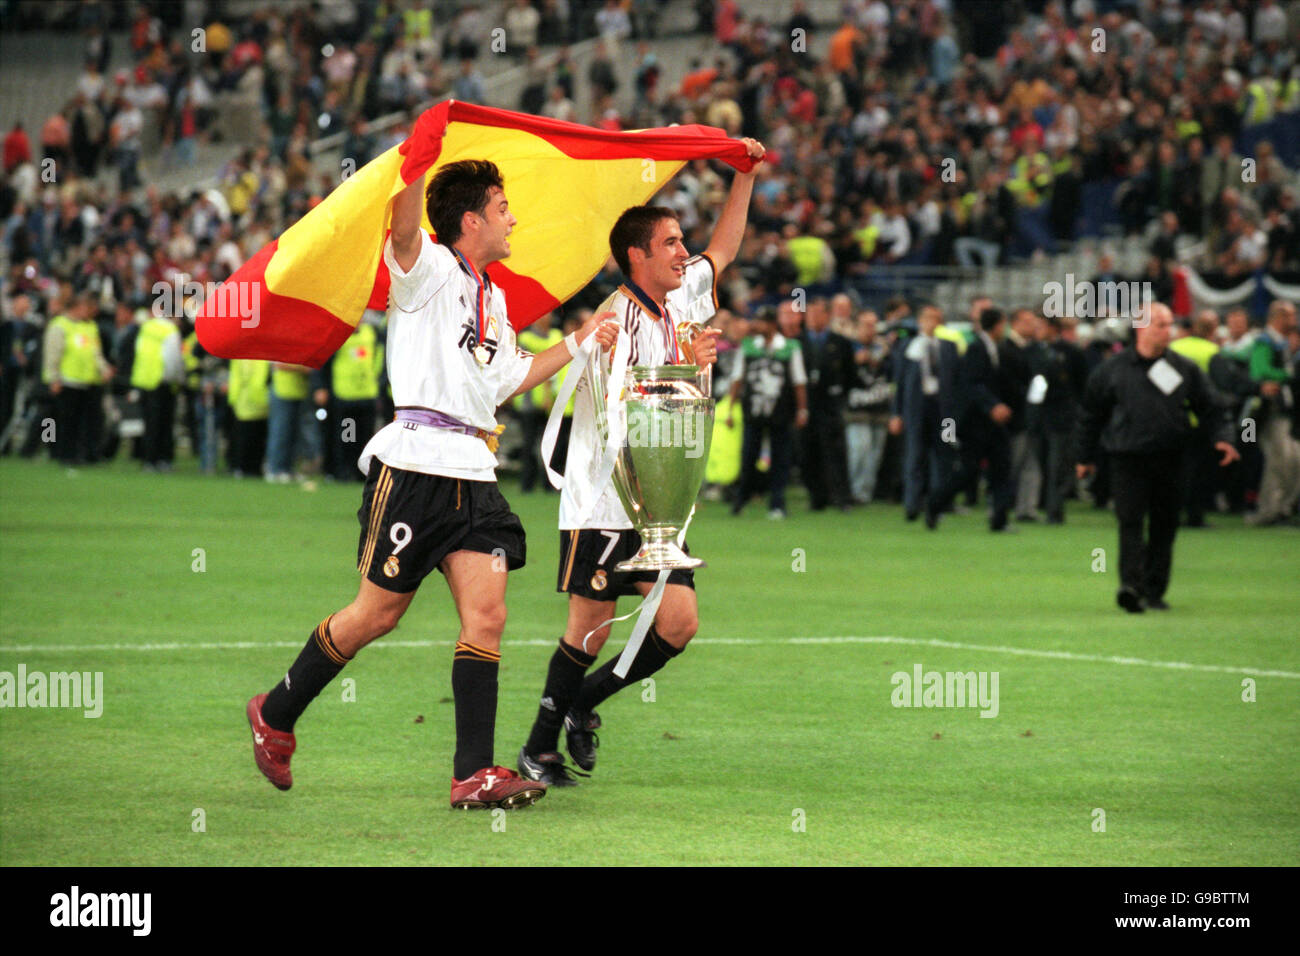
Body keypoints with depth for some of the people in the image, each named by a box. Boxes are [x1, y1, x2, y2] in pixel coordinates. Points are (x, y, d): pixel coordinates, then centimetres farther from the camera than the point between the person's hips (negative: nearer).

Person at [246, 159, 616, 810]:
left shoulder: (491, 298, 23)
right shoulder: (429, 269, -3)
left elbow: (510, 378, 34)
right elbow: (404, 228, -26)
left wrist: (581, 342, 36)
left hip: (473, 474, 7)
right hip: (415, 462, -7)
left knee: (486, 614, -6)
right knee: (378, 613, -1)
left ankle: (474, 774, -9)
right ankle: (275, 715, 20)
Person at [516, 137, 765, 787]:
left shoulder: (679, 300, 11)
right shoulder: (615, 320, -13)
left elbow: (723, 251, 27)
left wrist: (745, 178, 20)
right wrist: (683, 369, -24)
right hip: (602, 503, -7)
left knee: (680, 622, -2)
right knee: (591, 628, -3)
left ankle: (582, 701, 16)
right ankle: (540, 747, 10)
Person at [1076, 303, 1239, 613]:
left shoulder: (1184, 369, 7)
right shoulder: (1113, 369, 3)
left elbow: (1210, 408, 11)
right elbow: (1092, 413, 11)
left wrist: (1223, 436, -7)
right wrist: (1085, 458, 14)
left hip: (1169, 459, 2)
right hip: (1127, 459, -2)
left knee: (1164, 527, 6)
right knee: (1130, 522, -15)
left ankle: (1155, 590, 17)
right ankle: (1131, 585, -25)